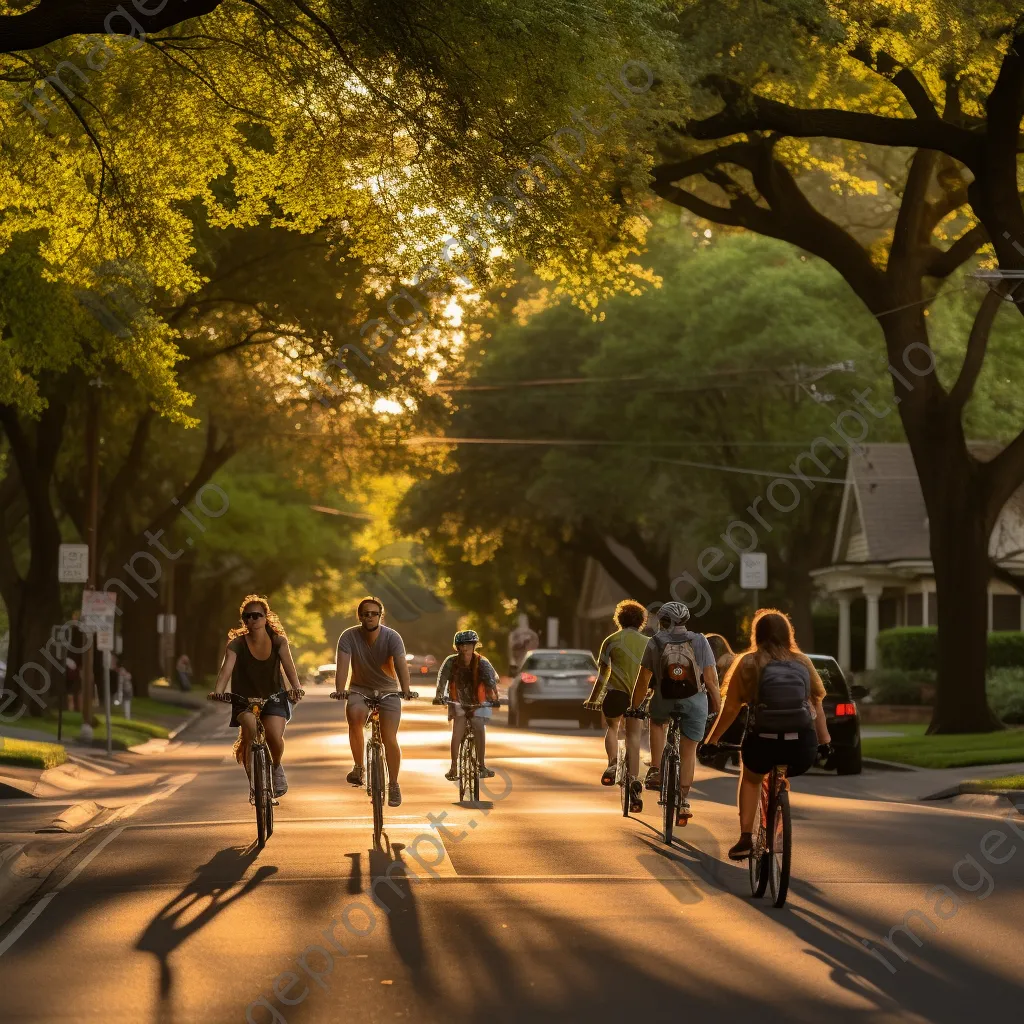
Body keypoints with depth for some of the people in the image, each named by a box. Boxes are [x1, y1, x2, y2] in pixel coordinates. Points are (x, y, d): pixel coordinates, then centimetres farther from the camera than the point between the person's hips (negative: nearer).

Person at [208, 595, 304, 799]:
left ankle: (276, 767, 10)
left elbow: (288, 665, -19)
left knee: (274, 736, -25)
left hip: (273, 698, 0)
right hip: (245, 699, 0)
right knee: (250, 729, -29)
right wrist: (217, 692, -41)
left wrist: (296, 688, -38)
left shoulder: (278, 641, -7)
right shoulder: (236, 643, -11)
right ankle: (252, 780, -10)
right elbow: (226, 669, -23)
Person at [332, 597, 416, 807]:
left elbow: (401, 664, -30)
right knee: (354, 716, -32)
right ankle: (358, 767, -17)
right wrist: (339, 690, -43)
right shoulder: (349, 637, -15)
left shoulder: (392, 637, -17)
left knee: (389, 739, -11)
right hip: (360, 689, 0)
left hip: (388, 690, 0)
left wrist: (406, 690, -47)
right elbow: (343, 664, -26)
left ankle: (394, 785, 9)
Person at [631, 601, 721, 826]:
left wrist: (635, 706, 12)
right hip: (695, 701, 0)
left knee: (657, 722, 33)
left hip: (664, 701, 0)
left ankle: (656, 772, 20)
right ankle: (683, 801, 7)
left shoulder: (656, 642, 1)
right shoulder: (699, 641, 1)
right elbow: (710, 678, -2)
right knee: (688, 751, 11)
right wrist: (717, 705, 7)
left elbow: (643, 680, 2)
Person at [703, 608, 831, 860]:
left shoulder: (748, 663, 5)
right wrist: (825, 744, 17)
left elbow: (730, 708, 5)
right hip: (803, 748, 2)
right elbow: (817, 706, 11)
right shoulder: (802, 662, 12)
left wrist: (711, 740, 14)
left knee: (751, 778, 30)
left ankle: (745, 838, 16)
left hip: (764, 743, -2)